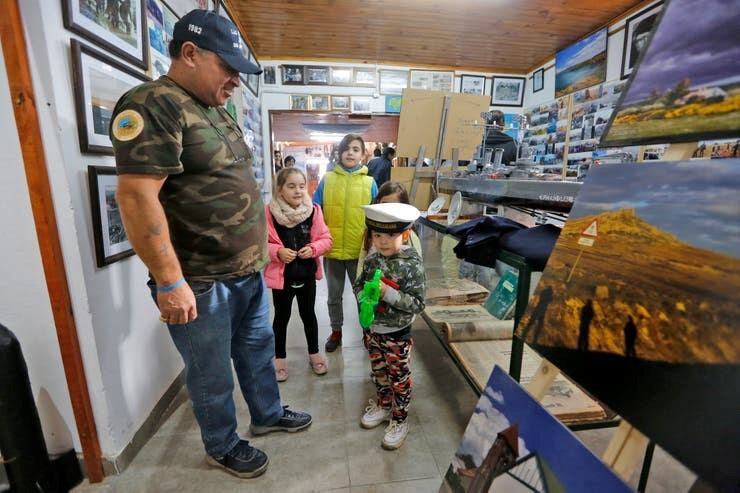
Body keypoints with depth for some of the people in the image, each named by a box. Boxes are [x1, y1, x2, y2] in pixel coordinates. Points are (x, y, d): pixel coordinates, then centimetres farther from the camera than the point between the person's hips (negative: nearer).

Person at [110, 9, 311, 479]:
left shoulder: (216, 110, 14)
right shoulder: (152, 105, -15)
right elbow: (137, 197, -22)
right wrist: (170, 282, -23)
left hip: (249, 271, 9)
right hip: (201, 284, -8)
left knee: (258, 349, 23)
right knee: (213, 375, 13)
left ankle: (268, 414, 47)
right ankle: (224, 447, 39)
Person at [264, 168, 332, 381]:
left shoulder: (314, 211, -6)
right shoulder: (269, 213, -13)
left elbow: (326, 239, -1)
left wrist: (314, 248, -18)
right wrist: (277, 252, -23)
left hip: (307, 275, 2)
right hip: (281, 276, -2)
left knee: (308, 315, 19)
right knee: (281, 317, 15)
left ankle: (314, 353, 38)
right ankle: (279, 358, 35)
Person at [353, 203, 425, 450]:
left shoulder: (412, 265, -21)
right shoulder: (372, 260, -5)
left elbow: (417, 304, -22)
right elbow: (358, 285, 7)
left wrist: (388, 293, -31)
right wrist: (364, 296, -15)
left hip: (397, 334, -5)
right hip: (372, 329, 5)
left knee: (399, 378, 14)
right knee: (378, 371, 25)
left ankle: (400, 420, 35)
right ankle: (383, 405, 48)